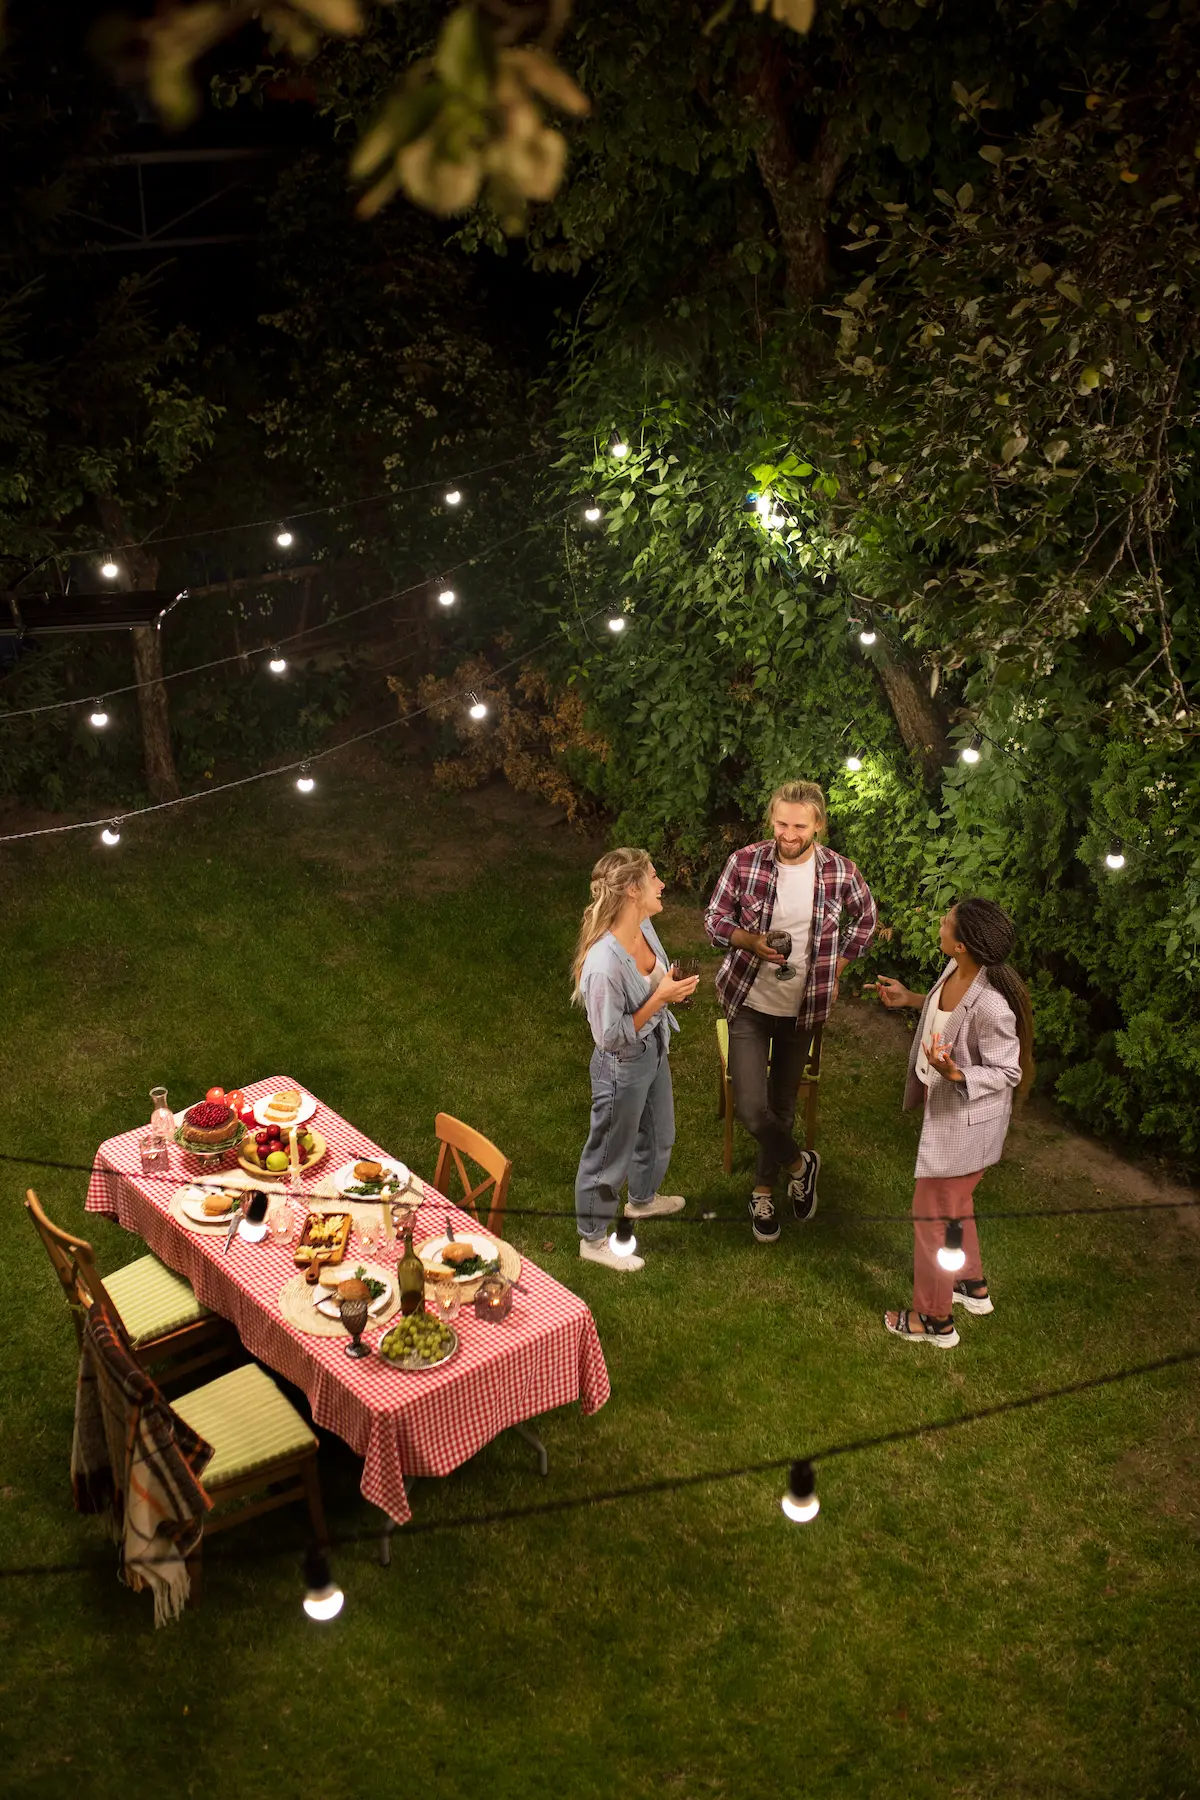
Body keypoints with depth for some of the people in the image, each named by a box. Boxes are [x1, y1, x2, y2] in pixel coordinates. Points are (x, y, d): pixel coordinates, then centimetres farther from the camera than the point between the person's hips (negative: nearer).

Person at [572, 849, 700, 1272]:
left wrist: (672, 985, -8)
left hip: (654, 1053, 9)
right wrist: (661, 998, -29)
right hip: (623, 1067, -8)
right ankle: (593, 1239, 36)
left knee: (658, 1133, 31)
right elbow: (611, 1037, -27)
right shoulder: (604, 962, -37)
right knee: (610, 1151, 14)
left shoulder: (644, 927, -10)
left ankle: (642, 1198, 59)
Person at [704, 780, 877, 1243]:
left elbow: (865, 918, 9)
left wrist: (835, 968, 3)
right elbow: (715, 919, -4)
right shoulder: (745, 862, -14)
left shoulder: (840, 871, -11)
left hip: (802, 1008, 1)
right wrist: (751, 941, -23)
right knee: (751, 1109, -11)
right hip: (748, 1002, -1)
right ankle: (800, 1164, 19)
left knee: (782, 1105, 15)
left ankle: (764, 1191, 38)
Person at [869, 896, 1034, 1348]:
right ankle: (972, 1286, 51)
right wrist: (911, 999, 11)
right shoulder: (958, 968, -11)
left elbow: (1007, 1072, -24)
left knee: (931, 1214, 8)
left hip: (965, 1120, -9)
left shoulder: (991, 1006, -36)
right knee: (955, 1203, 28)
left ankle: (934, 1319, 28)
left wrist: (956, 1075, -39)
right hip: (945, 1108, 9)